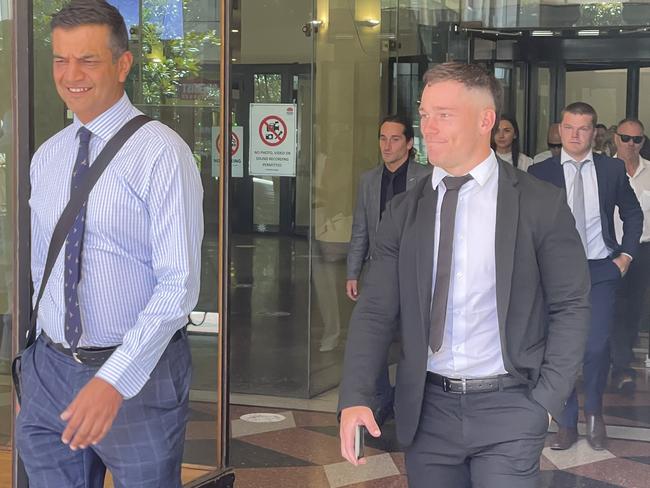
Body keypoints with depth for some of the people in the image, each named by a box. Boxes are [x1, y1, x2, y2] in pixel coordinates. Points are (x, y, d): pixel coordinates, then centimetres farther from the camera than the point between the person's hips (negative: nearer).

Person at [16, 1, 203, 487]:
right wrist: (33, 365, 15)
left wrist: (115, 380, -24)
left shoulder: (161, 152, -13)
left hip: (140, 373, -5)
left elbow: (179, 285, -18)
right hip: (49, 372, 5)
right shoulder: (47, 157, 7)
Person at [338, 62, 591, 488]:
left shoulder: (541, 204, -4)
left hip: (508, 409, -3)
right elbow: (376, 311, 2)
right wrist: (355, 399, -11)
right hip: (427, 409, 3)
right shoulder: (403, 212, 5)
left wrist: (546, 402, -7)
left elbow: (571, 307, -1)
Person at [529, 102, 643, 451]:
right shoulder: (540, 172, 0)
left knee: (597, 346, -6)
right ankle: (567, 423, 18)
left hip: (601, 270, 0)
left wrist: (626, 254, 6)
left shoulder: (612, 169, 4)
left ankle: (594, 412, 21)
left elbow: (633, 214, 15)